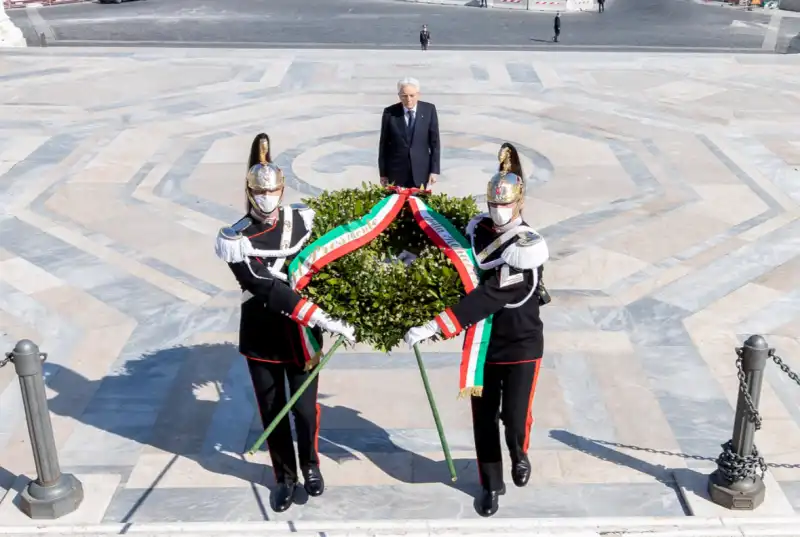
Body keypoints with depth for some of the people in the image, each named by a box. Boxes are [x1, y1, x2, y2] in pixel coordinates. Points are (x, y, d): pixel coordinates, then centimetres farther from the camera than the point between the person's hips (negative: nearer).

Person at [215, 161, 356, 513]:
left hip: (303, 335, 2)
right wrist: (324, 319, -33)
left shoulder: (302, 220, -5)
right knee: (272, 414, 12)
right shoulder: (236, 241, -17)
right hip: (262, 339, -1)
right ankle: (285, 477, 35)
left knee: (305, 409, 6)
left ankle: (310, 467, 35)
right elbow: (270, 291, -26)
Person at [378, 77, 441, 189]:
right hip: (396, 172, -1)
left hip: (421, 171, 1)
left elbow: (434, 141, 0)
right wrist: (383, 173, 0)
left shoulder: (429, 110, -2)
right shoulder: (389, 112, -5)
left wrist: (434, 170, -3)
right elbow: (384, 144, 0)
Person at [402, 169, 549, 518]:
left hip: (521, 344, -4)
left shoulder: (526, 247, -24)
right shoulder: (479, 229, -4)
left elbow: (485, 299, -32)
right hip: (482, 342, 5)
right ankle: (492, 486, 26)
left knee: (514, 417, -6)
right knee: (484, 418, 8)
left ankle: (519, 456, 30)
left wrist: (432, 328, -36)